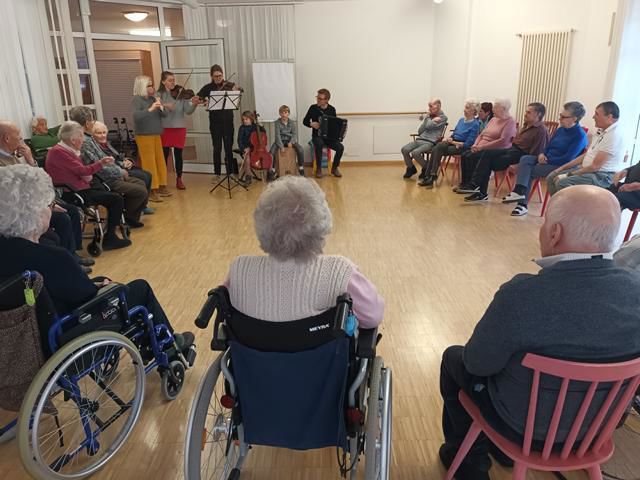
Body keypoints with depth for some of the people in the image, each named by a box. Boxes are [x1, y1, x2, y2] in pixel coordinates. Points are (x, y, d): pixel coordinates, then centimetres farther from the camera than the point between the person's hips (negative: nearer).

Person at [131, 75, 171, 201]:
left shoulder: (152, 99, 10)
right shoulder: (136, 99, -8)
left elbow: (165, 114, 7)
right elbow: (136, 116, -24)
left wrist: (161, 106, -12)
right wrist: (150, 109, -32)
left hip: (156, 135, 7)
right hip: (144, 136, -7)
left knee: (160, 161, 9)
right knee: (149, 163, -6)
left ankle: (161, 187, 20)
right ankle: (151, 191, -3)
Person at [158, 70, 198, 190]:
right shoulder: (159, 95, -1)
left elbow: (188, 111, -5)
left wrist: (194, 104, -24)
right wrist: (164, 106, -28)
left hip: (179, 128, 1)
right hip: (165, 128, -1)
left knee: (178, 154, 6)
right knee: (164, 154, 4)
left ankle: (179, 179, 17)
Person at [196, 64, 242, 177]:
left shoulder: (229, 85, 0)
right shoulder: (208, 88, 3)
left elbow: (239, 90, -17)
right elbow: (197, 99, -1)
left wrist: (237, 89, -39)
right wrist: (201, 101, -23)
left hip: (227, 120, -1)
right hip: (215, 121, 1)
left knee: (229, 147, 3)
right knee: (217, 148, 3)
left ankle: (231, 172, 12)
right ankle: (217, 174, 10)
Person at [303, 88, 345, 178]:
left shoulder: (331, 109, 2)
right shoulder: (313, 108, -2)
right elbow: (305, 121, 5)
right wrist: (312, 124, -15)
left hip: (329, 136, 2)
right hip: (317, 136, -2)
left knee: (340, 147, -24)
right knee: (319, 144, -37)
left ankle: (334, 168, 1)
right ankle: (319, 169, -18)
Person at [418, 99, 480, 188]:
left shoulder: (475, 124, -8)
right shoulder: (461, 120, 16)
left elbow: (468, 144, -14)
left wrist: (453, 142, -12)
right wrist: (449, 138, -1)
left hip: (462, 147, -7)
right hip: (452, 143, 7)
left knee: (438, 150, -27)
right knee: (437, 148, -24)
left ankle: (432, 176, -21)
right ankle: (428, 176, -26)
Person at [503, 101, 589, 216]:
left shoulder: (580, 135, -14)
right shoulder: (560, 129, 11)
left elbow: (568, 159, -21)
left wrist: (548, 160, -15)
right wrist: (542, 154, -4)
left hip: (561, 167, -8)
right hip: (548, 161, 8)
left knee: (529, 171, -21)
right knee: (525, 159, -16)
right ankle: (520, 191, -29)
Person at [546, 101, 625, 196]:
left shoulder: (614, 135, -19)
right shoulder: (601, 131, 12)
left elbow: (595, 166, -22)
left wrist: (568, 175, -16)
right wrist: (562, 168, 10)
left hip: (602, 176, -10)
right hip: (587, 169, 10)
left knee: (562, 183, -28)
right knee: (551, 178, 1)